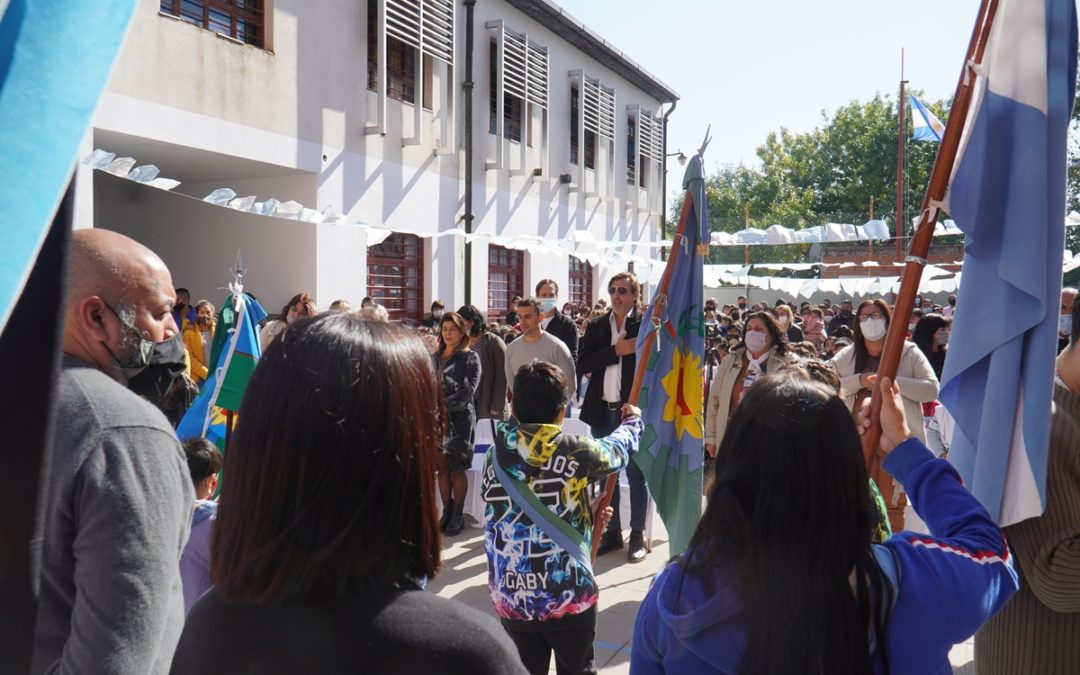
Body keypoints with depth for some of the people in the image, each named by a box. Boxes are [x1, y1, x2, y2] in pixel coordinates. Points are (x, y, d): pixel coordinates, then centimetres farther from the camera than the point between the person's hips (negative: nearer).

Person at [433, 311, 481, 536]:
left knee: (457, 469, 1)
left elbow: (468, 391, -10)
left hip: (459, 418, -4)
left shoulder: (470, 357, -2)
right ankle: (447, 511, 19)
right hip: (437, 418, 4)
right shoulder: (435, 357, 11)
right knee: (442, 467, 7)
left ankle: (458, 515, 12)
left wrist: (445, 405, -16)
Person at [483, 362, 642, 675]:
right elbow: (617, 448, 7)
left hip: (511, 599, 3)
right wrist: (633, 420, 30)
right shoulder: (574, 451, -13)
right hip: (570, 597, -3)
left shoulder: (495, 456, -3)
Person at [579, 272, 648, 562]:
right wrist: (615, 351, -14)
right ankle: (612, 532, 23)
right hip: (603, 410, 4)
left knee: (635, 473, 3)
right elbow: (583, 363, -3)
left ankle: (637, 535, 14)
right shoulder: (596, 326, 9)